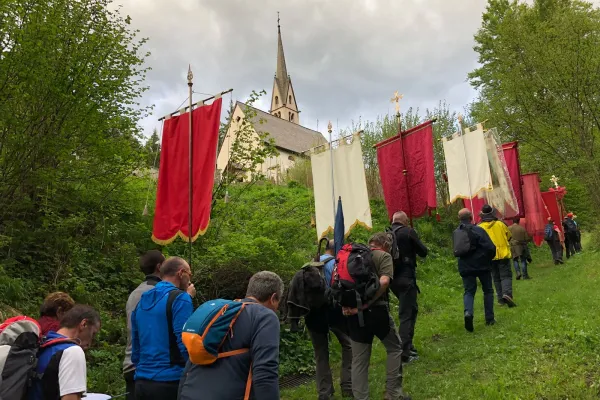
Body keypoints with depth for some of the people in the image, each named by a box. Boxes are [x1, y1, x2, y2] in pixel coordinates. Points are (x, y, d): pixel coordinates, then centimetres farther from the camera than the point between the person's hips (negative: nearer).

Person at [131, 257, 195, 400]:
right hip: (170, 382, -7)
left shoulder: (142, 301, 13)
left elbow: (135, 349, 18)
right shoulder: (179, 299, -11)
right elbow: (186, 344, -18)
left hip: (142, 382, 7)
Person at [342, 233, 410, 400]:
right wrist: (364, 305, -17)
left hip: (355, 314, 5)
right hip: (376, 310, -4)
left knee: (359, 359, 13)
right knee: (395, 348, 18)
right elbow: (384, 281, -18)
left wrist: (346, 305, 1)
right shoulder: (384, 256, -1)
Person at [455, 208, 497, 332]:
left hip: (465, 267, 2)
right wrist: (489, 258, 1)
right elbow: (491, 248, -16)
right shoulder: (478, 230, -13)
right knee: (488, 291, 14)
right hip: (482, 265, -2)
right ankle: (489, 318, 16)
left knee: (469, 291, 6)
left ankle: (468, 312, -22)